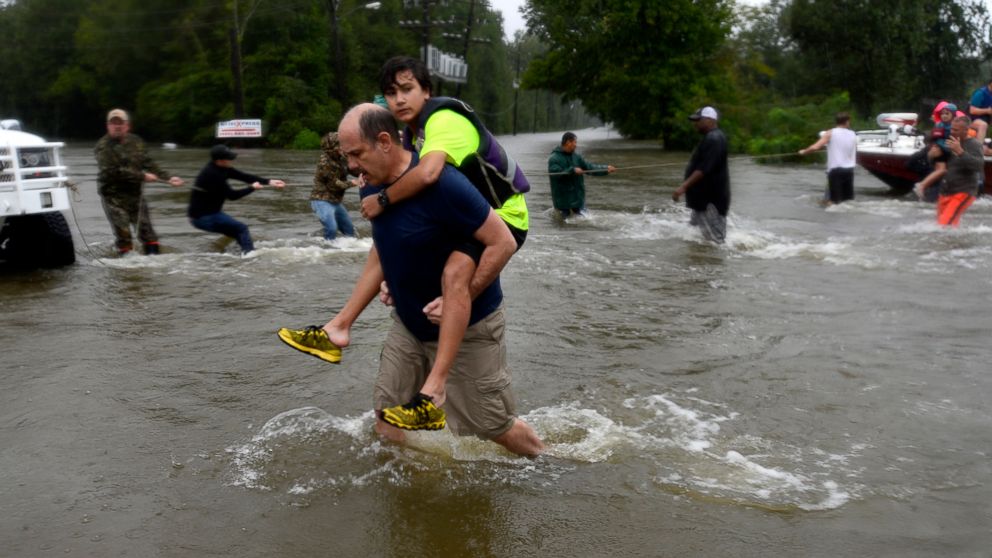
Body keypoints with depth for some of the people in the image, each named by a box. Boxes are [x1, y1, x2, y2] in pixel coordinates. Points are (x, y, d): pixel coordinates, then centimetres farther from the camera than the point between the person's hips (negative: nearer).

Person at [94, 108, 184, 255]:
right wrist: (142, 176, -21)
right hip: (113, 196, -5)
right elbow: (113, 171, -20)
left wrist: (168, 178, -5)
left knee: (145, 229, 7)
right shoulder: (103, 146, -10)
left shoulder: (136, 142, 9)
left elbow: (148, 163, 8)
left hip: (135, 193, 5)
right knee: (122, 233, -7)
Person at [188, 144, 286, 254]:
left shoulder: (223, 169, 4)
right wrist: (252, 188, -11)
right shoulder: (212, 174, -24)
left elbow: (244, 176, 1)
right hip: (203, 217, -10)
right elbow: (232, 195, -22)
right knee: (242, 228, -10)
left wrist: (269, 182, -7)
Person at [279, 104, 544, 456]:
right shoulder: (372, 188, -2)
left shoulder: (440, 183, -27)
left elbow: (503, 243, -25)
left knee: (493, 428, 5)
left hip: (465, 327, -7)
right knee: (386, 422, 9)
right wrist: (343, 321, 11)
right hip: (409, 324, 7)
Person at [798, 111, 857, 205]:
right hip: (849, 170, 4)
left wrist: (803, 151, 4)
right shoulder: (853, 135, 8)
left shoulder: (830, 133, -4)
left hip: (835, 170, -4)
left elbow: (815, 147, -13)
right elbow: (855, 155, 15)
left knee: (833, 201, -3)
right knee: (849, 200, 12)